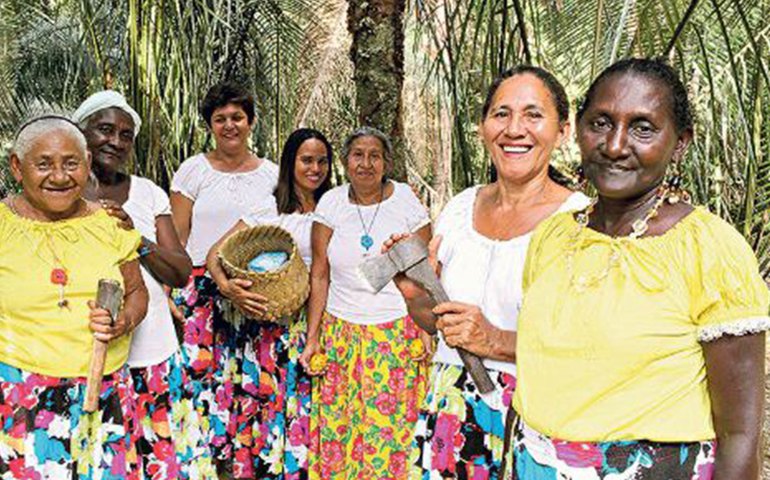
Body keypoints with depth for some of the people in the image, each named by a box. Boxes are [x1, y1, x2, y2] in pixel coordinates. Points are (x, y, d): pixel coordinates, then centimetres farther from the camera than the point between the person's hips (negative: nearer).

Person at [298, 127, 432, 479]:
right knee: (335, 429, 6)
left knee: (389, 430, 2)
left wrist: (427, 330, -7)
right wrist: (313, 337, 0)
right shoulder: (331, 203, 1)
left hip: (398, 332, -2)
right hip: (341, 332, 2)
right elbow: (319, 276, 4)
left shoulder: (407, 201, -3)